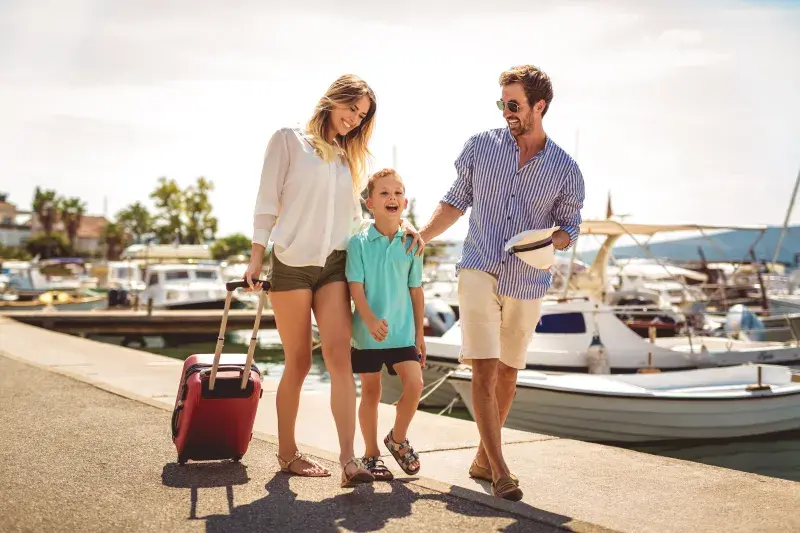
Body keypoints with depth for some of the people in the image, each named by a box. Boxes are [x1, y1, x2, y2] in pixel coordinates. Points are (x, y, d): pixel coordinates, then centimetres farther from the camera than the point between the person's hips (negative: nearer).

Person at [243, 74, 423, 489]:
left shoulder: (349, 157, 19)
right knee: (299, 363, 2)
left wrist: (402, 221, 3)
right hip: (291, 263, -3)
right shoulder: (289, 140, 5)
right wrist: (256, 258, -7)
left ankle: (349, 459, -15)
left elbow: (370, 204, 19)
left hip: (333, 264, 4)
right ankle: (287, 452, 19)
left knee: (339, 357, -11)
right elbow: (267, 200, -1)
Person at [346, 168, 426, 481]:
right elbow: (355, 286, -11)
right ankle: (371, 455, 23)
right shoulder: (359, 242, -6)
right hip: (367, 333, -2)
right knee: (370, 392, 8)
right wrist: (370, 320, -26)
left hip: (403, 331, 2)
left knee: (414, 384, -9)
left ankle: (398, 439, 18)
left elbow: (416, 291, 8)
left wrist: (420, 333, 10)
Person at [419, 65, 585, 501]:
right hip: (479, 272, -1)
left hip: (526, 283, 2)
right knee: (484, 369, -11)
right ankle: (499, 470, -5)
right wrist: (422, 237, -1)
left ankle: (483, 459, 28)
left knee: (507, 371, 12)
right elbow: (456, 201, 10)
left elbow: (570, 227, 6)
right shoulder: (481, 146, 1)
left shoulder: (565, 170, -1)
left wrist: (548, 242, -16)